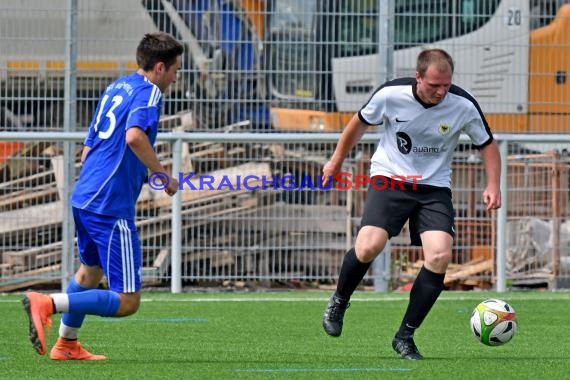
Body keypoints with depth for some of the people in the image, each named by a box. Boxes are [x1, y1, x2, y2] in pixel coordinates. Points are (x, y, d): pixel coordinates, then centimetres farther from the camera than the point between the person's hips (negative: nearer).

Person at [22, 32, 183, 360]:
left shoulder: (115, 88, 19)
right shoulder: (149, 92, -8)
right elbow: (134, 136, -28)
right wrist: (164, 176, -17)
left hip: (83, 198, 10)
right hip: (112, 207, -10)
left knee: (90, 270, 34)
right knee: (127, 302, -9)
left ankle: (66, 344, 46)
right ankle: (47, 304, -21)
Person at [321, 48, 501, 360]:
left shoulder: (464, 106, -13)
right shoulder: (391, 94, -15)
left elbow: (487, 144, 4)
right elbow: (360, 123, 6)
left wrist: (493, 185, -10)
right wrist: (337, 160, 17)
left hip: (434, 188, 1)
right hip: (389, 179, -1)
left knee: (440, 255, -20)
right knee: (368, 247, -24)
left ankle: (405, 336, -5)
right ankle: (339, 301, 9)